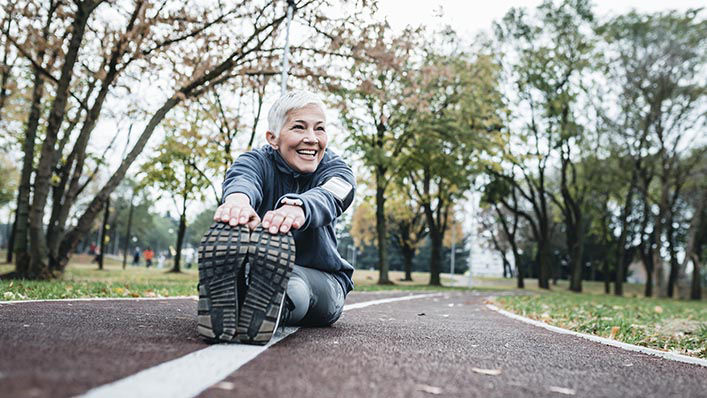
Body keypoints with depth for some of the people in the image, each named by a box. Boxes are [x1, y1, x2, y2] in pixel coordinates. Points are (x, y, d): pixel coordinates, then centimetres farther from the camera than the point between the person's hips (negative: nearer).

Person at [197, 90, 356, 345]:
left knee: (294, 285, -38)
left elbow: (326, 198, -28)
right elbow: (243, 179, -28)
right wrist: (238, 197, -56)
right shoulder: (257, 161, -1)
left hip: (319, 279, 1)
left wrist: (297, 207, -55)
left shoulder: (335, 169, -1)